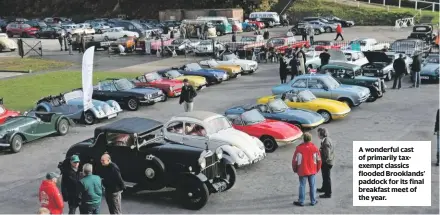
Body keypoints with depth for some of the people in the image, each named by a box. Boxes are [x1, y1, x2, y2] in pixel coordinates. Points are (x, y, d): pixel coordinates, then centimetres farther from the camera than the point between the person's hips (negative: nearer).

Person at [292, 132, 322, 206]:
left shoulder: (299, 148, -15)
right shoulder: (315, 148, -6)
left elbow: (295, 160, -8)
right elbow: (318, 160, 2)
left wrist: (295, 169, 8)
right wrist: (317, 169, 17)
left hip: (302, 171, -2)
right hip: (312, 171, 2)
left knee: (302, 186, 8)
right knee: (312, 186, 13)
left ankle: (301, 201, 16)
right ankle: (313, 201, 21)